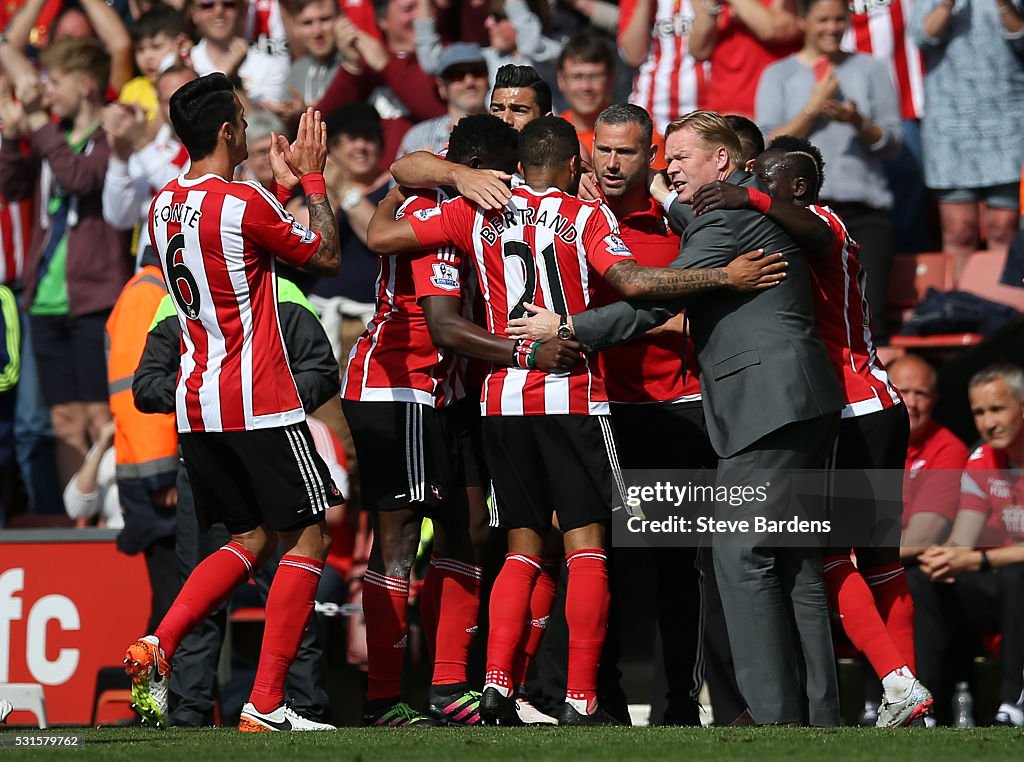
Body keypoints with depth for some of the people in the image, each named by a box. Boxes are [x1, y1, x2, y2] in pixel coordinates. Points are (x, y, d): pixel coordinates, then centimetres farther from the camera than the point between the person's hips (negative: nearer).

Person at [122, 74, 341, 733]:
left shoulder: (163, 206, 8)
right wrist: (313, 178, 8)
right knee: (309, 539, 2)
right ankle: (266, 705, -5)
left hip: (194, 406, 8)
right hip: (258, 404, -8)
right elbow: (327, 258, -2)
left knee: (252, 541, 19)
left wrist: (282, 185, 26)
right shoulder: (244, 204, -15)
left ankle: (158, 646, -2)